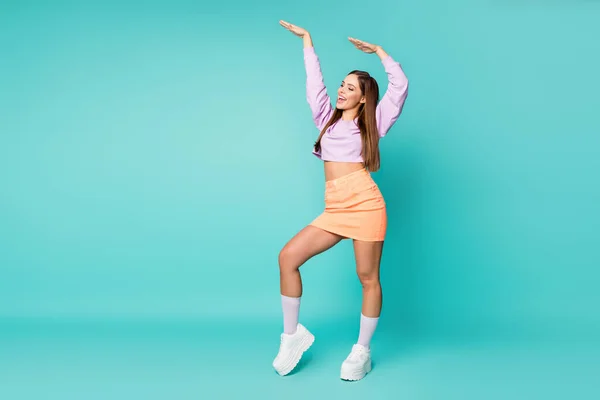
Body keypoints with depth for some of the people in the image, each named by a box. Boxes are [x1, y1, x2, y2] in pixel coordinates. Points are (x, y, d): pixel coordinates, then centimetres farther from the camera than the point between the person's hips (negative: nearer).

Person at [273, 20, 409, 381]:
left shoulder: (371, 123, 10)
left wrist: (379, 51, 13)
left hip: (365, 205, -4)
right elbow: (315, 82, 24)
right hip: (334, 210, 4)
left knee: (368, 278, 0)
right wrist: (307, 40, 29)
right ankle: (293, 335, 5)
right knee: (288, 256, -8)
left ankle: (362, 351, 14)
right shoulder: (328, 119, 20)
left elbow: (400, 86, 4)